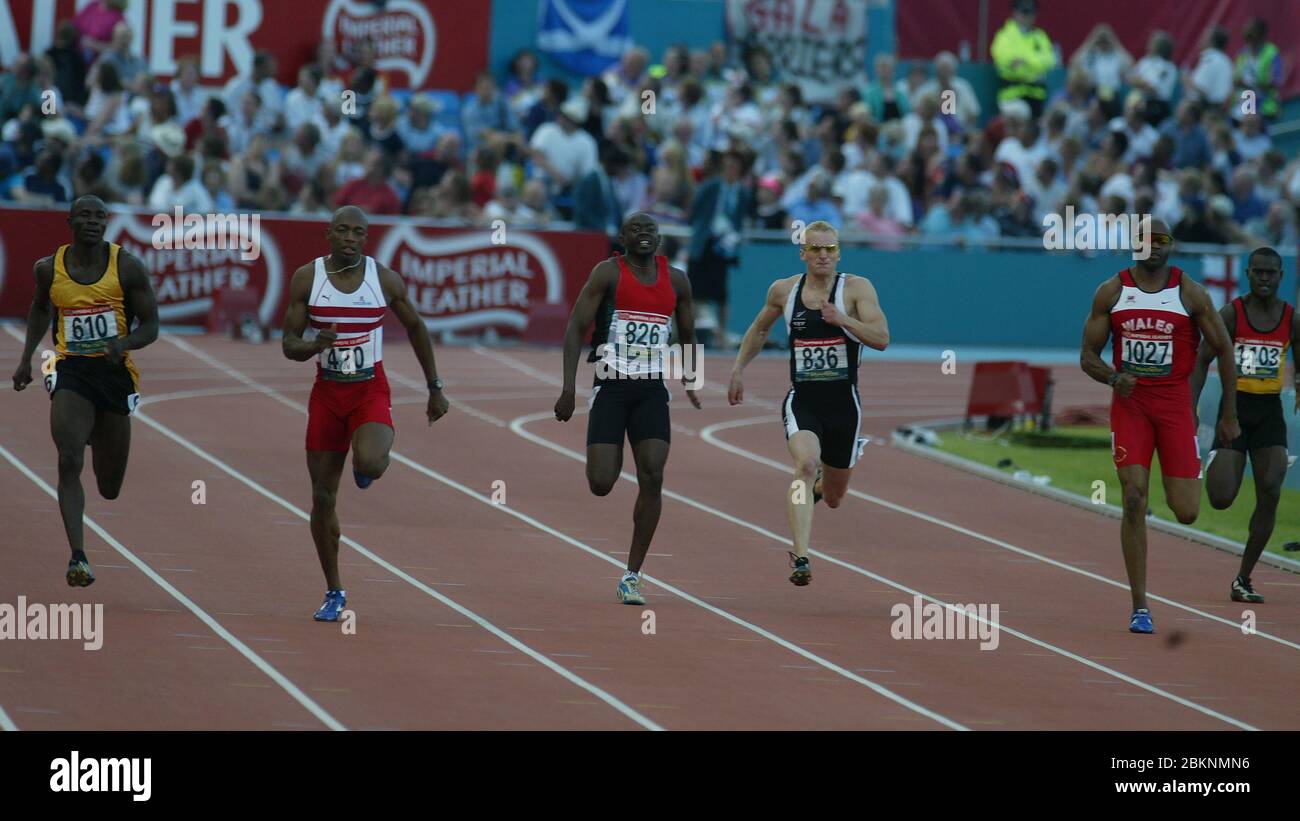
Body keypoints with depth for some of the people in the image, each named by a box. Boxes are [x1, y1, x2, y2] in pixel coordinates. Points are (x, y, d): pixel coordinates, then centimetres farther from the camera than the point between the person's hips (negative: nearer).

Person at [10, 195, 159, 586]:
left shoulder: (127, 267, -5)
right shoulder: (49, 269, 1)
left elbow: (150, 326, -2)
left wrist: (125, 343, -22)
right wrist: (26, 358, 15)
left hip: (115, 372, 0)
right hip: (71, 372, 0)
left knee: (110, 489, 11)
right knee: (69, 463, -21)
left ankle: (99, 437, 50)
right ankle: (78, 557, -23)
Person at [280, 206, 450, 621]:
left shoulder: (386, 280, -5)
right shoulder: (306, 278, -5)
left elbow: (415, 327, 10)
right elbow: (288, 345, -3)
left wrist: (435, 388, 13)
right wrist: (315, 345, -26)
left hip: (371, 392, -2)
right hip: (327, 393, 2)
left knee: (368, 463, -31)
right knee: (323, 497, 2)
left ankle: (371, 462, 10)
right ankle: (334, 593, 18)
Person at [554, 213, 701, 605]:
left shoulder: (676, 280, 8)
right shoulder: (609, 273, -4)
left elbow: (687, 334, 23)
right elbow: (576, 328, -6)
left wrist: (689, 380, 12)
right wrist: (568, 388, -13)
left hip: (652, 390, 3)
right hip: (611, 386, -3)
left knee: (652, 479, -11)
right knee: (600, 484, -11)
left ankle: (632, 576, -4)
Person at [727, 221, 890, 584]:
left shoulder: (857, 288, -6)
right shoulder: (783, 291, 3)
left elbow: (882, 339, -16)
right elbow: (759, 329, 23)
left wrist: (842, 319, -28)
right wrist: (738, 369, 18)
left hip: (843, 404, 0)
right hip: (801, 401, 0)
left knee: (833, 497, 15)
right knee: (805, 464, -30)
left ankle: (817, 486, 56)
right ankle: (801, 558, -35)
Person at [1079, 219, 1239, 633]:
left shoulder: (1190, 293, -2)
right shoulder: (1111, 292, 1)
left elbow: (1224, 350, 5)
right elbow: (1088, 356, 5)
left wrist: (1229, 415, 5)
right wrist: (1113, 377, -18)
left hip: (1175, 404, 0)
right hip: (1130, 402, 0)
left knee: (1186, 513, -6)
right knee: (1133, 499, -13)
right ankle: (1140, 607, -8)